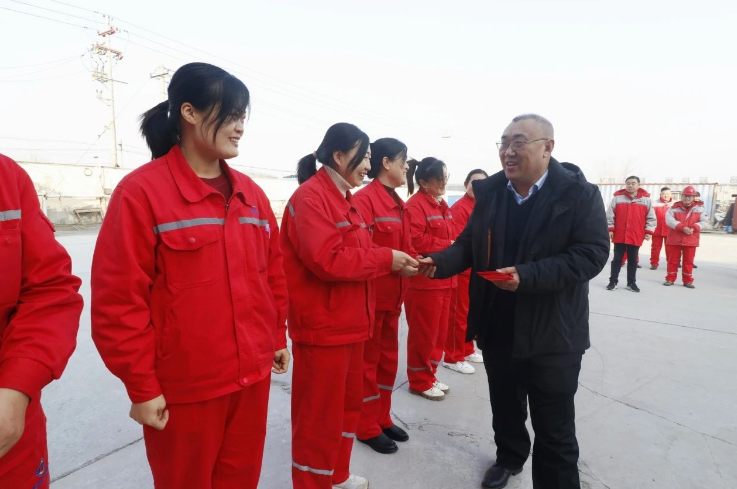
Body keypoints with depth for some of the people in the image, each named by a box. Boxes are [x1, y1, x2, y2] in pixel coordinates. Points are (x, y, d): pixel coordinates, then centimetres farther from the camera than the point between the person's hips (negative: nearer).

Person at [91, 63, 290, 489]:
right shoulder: (141, 192, -13)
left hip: (253, 377, 5)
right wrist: (141, 387, -10)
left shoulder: (252, 194, 5)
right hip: (183, 389, -4)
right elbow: (118, 301, -13)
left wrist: (278, 337, 13)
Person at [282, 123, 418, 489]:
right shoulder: (310, 197, -16)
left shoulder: (343, 198, 14)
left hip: (348, 323, 10)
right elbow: (328, 259, -26)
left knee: (348, 402, 21)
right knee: (319, 414, 5)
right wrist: (386, 258, -17)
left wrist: (396, 265, 0)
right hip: (322, 327, -10)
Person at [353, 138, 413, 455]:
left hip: (392, 295, 9)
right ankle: (367, 427, 24)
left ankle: (382, 418, 35)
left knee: (388, 358, 18)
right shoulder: (364, 199, -16)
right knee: (368, 361, 7)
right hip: (370, 295, -9)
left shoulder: (397, 203, 13)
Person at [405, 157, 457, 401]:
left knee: (439, 332, 16)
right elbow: (414, 240, -25)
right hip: (423, 281, -9)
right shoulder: (415, 205, -14)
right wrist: (448, 246, -16)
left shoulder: (442, 206, 15)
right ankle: (419, 381, 18)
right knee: (423, 334, 2)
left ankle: (429, 376, 31)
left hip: (443, 280, 9)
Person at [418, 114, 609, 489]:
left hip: (551, 335, -4)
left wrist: (527, 276, -29)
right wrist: (439, 263, -17)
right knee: (504, 408, 26)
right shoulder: (489, 191, 1)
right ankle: (509, 457, 52)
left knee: (554, 431, 10)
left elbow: (591, 254, -18)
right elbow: (469, 244, 3)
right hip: (497, 329, 5)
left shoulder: (579, 194, -12)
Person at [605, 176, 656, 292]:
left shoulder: (646, 199, 3)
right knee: (617, 259, 7)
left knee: (633, 260, 10)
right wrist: (610, 229, -4)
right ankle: (613, 281, 14)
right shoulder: (617, 198, 0)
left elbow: (651, 218, 5)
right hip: (619, 235, -1)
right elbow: (610, 215, 0)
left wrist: (649, 231, -2)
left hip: (636, 237, 1)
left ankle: (631, 283, 20)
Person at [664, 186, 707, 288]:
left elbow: (703, 221, -3)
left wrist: (694, 228, -22)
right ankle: (670, 279, 16)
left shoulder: (700, 208, 3)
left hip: (691, 240, 1)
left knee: (688, 261, 8)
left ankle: (688, 280, 18)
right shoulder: (674, 208, -3)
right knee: (673, 260, 6)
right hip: (675, 239, -1)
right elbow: (669, 220, -16)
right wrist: (683, 227, -25)